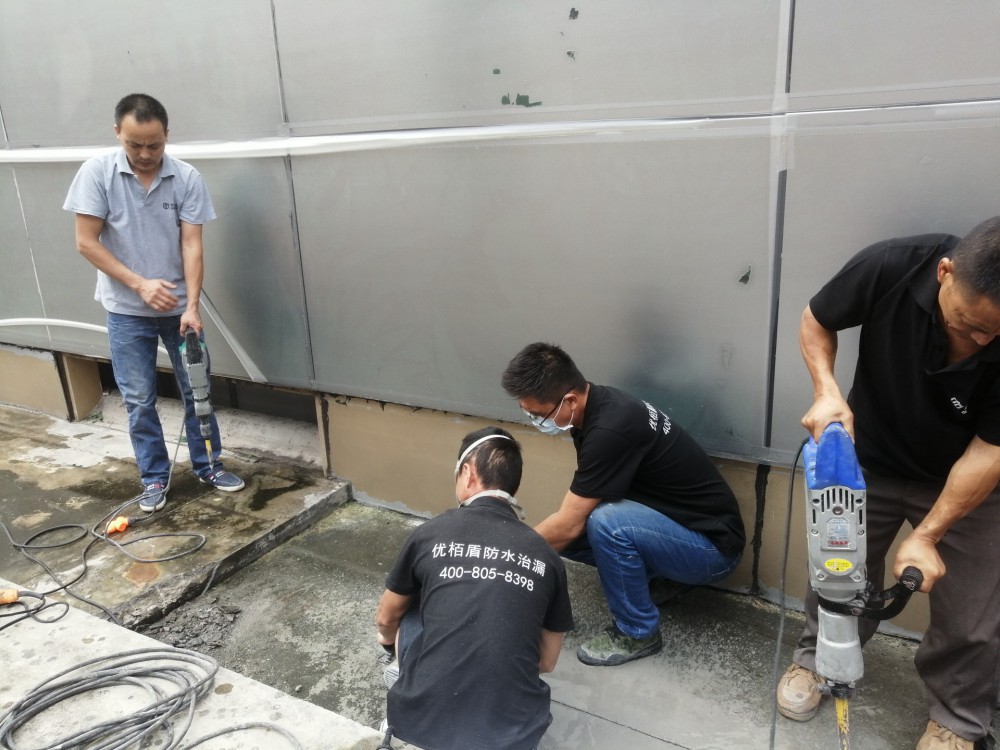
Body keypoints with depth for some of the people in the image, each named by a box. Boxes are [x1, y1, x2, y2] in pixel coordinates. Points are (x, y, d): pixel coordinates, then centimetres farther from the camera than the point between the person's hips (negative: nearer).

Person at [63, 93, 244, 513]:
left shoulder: (187, 178, -8)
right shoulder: (96, 173, -10)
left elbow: (192, 246, -11)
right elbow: (86, 243, -9)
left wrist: (192, 306, -20)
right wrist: (140, 284, -18)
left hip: (178, 307, 1)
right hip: (126, 310, -1)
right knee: (138, 399, 7)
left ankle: (208, 466, 25)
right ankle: (154, 477, 23)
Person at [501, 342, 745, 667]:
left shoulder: (611, 429, -31)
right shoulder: (597, 404, -3)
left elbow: (569, 526, -23)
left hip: (712, 544, -8)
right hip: (671, 522, 8)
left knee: (606, 523, -32)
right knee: (560, 533, -3)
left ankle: (638, 632, -8)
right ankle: (654, 576, 13)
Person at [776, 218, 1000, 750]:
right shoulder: (890, 267, -30)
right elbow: (816, 321, -11)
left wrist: (926, 536, -24)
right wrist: (827, 392, -27)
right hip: (868, 459, 1)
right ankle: (816, 657, 40)